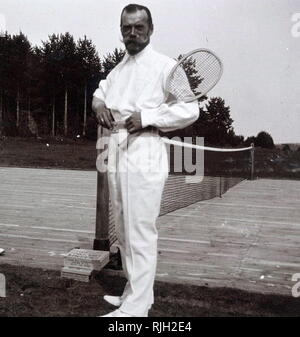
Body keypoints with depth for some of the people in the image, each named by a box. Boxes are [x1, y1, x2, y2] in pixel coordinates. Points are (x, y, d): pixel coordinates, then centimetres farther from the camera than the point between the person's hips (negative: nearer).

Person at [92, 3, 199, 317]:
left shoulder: (165, 65, -5)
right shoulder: (119, 68, 17)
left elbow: (190, 110, -10)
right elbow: (101, 89, 33)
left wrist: (146, 117, -18)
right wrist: (98, 103, 9)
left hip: (143, 153, -8)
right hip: (116, 150, 8)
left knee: (140, 234, -4)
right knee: (124, 231, 14)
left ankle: (135, 309, 7)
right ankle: (134, 293, 30)